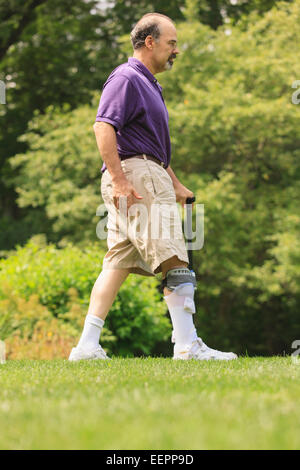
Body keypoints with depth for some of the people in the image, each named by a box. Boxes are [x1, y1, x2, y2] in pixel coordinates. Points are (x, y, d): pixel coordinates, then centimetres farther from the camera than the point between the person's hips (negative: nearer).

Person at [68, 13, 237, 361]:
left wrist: (175, 184, 29)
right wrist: (120, 180, -25)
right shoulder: (126, 78, -8)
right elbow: (103, 127, -20)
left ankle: (88, 345, 4)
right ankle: (187, 346, -11)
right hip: (135, 175, -10)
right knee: (174, 262, -11)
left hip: (150, 176, 10)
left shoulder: (148, 84, 25)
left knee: (118, 264, 6)